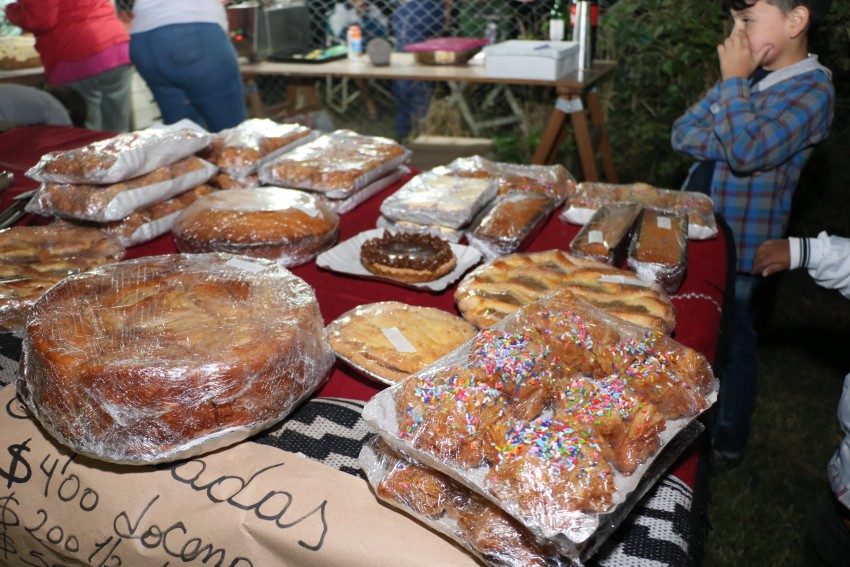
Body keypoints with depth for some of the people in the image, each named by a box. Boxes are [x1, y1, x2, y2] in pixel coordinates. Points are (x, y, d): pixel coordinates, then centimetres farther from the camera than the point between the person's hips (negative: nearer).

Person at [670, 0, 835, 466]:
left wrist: (734, 81, -19)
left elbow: (747, 152, -29)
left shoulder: (811, 90, -16)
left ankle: (728, 440, 32)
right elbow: (683, 132, 0)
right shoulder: (747, 75, 6)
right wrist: (731, 144, -17)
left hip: (741, 247, -6)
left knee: (732, 342, 10)